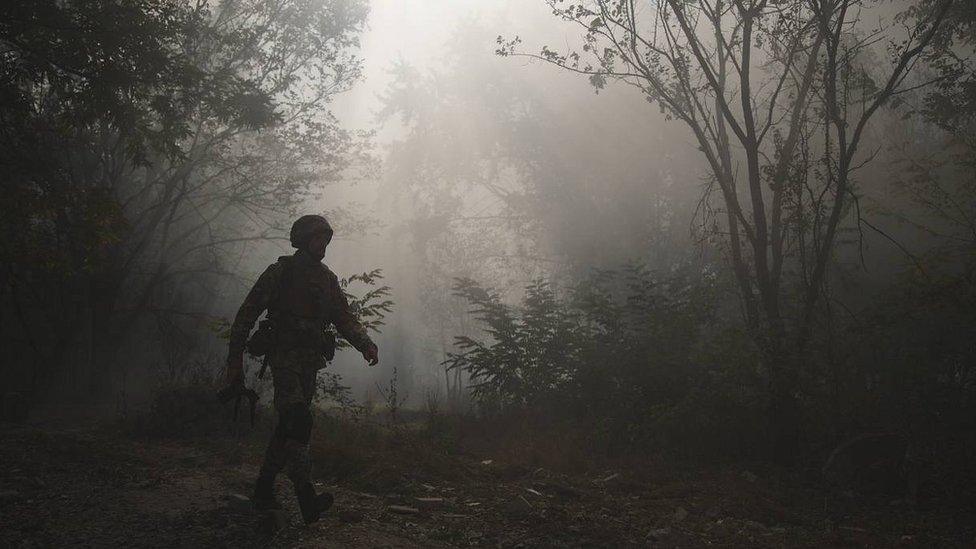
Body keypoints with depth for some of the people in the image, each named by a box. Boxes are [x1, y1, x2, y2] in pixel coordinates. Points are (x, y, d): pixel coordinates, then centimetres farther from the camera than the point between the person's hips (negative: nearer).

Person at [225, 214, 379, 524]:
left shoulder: (327, 278, 17)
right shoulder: (280, 272, 0)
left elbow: (344, 318, 12)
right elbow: (246, 315, -1)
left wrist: (365, 343, -8)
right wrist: (235, 361, -5)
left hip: (311, 361, 7)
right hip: (285, 356, -7)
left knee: (289, 426, 9)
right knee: (298, 421, -21)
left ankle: (263, 490, 21)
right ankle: (307, 499, -30)